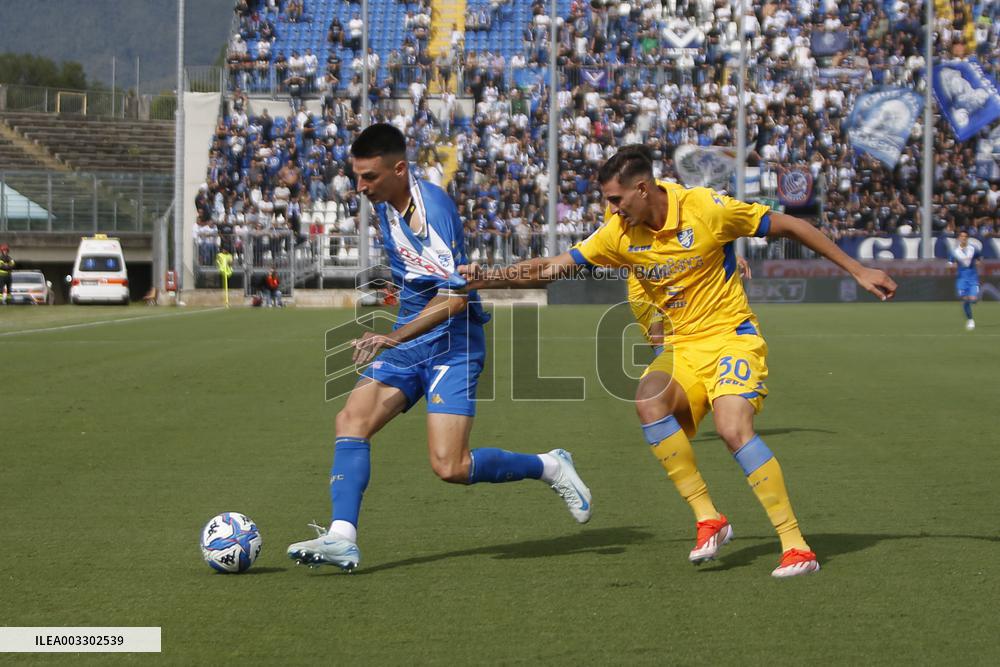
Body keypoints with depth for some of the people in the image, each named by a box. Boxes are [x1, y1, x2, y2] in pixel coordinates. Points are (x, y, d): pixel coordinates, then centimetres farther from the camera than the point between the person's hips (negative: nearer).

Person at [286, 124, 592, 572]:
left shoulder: (434, 208, -21)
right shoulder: (384, 205, 5)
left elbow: (455, 298, -25)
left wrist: (394, 338, -32)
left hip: (453, 343, -8)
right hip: (409, 343, 8)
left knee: (450, 467, -14)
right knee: (352, 419, -11)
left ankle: (550, 468, 9)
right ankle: (342, 539, -15)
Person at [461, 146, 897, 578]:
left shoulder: (706, 208, -14)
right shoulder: (620, 234, -1)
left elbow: (789, 227, -5)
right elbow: (551, 267, 2)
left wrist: (857, 270, -2)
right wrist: (484, 279, -10)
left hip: (732, 336, -4)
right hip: (682, 346, 5)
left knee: (734, 429, -28)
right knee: (647, 400, -27)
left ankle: (796, 547, -22)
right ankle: (708, 520, -19)